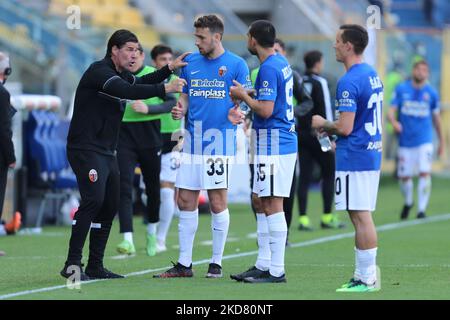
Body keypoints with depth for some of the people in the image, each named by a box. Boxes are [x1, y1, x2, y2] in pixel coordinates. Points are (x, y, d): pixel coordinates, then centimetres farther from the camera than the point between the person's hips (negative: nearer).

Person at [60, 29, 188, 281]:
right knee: (94, 200, -21)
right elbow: (128, 91, -27)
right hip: (86, 149, -10)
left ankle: (95, 266, 14)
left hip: (107, 153, 10)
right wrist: (164, 89, -29)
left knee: (110, 206, 9)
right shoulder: (99, 72, -14)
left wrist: (169, 69, 4)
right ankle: (72, 265, -22)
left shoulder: (122, 75, 17)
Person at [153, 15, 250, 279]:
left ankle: (216, 263, 9)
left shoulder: (236, 65, -3)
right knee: (186, 202, 4)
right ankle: (184, 264, 11)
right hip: (193, 140, 5)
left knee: (218, 202, -2)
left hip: (220, 141, -5)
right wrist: (180, 110, -5)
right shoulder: (190, 63, 10)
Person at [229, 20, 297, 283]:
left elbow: (266, 110, -22)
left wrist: (244, 96, -7)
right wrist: (247, 95, 17)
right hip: (284, 142, 10)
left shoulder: (269, 68, -17)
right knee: (262, 202, 15)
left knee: (272, 205, -8)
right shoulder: (282, 62, 14)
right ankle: (263, 265, 19)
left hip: (273, 143, -10)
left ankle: (276, 271, -7)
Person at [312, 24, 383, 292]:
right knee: (363, 217, 12)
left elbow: (345, 128, -21)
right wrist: (333, 130, 21)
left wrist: (323, 124, -2)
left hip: (354, 158, -10)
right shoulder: (373, 75, 13)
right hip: (372, 153, 10)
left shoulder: (349, 82, -17)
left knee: (361, 216, -7)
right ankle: (365, 275, 15)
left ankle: (367, 279, -5)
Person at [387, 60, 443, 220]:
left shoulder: (431, 93, 3)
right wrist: (393, 121, -27)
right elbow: (391, 111, -3)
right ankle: (408, 203, 34)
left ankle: (422, 209, -9)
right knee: (404, 176, 6)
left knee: (424, 173, -15)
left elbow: (436, 117, 13)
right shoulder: (401, 89, 1)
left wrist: (441, 141, 18)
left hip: (424, 140, -1)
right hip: (405, 140, 1)